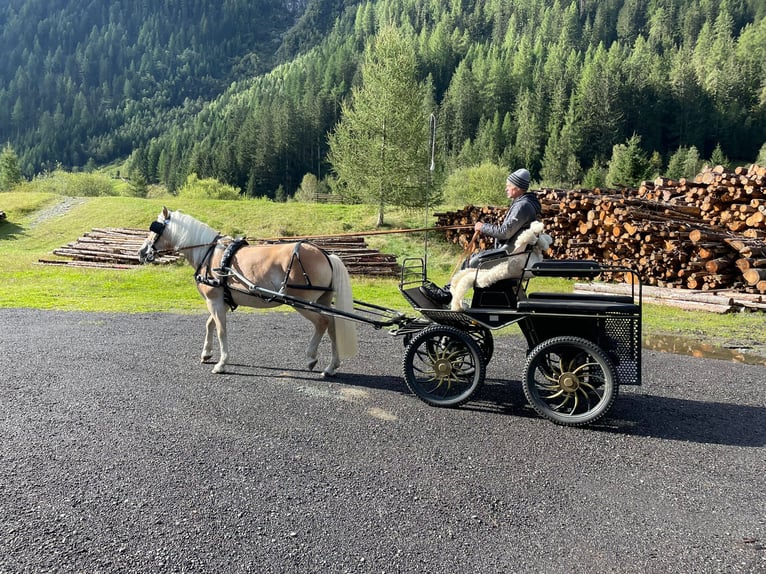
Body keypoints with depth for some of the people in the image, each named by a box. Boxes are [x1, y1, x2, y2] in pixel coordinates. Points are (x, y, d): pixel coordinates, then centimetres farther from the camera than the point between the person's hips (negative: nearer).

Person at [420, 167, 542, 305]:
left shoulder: (523, 206, -18)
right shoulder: (521, 203, 16)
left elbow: (505, 232, -22)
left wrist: (484, 227, -9)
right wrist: (486, 230, 7)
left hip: (511, 252, -10)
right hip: (509, 248, 10)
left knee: (475, 261, -12)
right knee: (472, 259, 7)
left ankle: (446, 295, -6)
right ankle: (447, 290, 5)